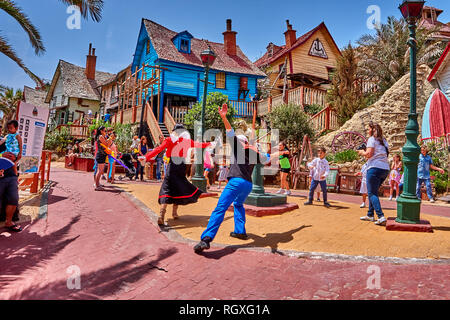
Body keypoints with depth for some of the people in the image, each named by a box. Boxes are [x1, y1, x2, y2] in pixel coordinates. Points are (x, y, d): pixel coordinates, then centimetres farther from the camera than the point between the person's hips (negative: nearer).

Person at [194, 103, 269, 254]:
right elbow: (266, 160, 41)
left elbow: (231, 133, -4)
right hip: (248, 184, 6)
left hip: (237, 181, -6)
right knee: (238, 204, 33)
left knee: (220, 209, -16)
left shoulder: (237, 146, 11)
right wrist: (257, 151, 47)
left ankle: (206, 239, -30)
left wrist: (224, 118, -13)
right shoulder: (254, 153, 24)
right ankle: (240, 231, 26)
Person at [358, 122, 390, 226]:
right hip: (385, 169, 8)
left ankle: (381, 217, -18)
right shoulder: (384, 141, 22)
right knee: (373, 192, 18)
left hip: (375, 168, -8)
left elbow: (369, 154, -12)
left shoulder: (372, 139, -2)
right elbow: (378, 154, 21)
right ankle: (370, 215, 22)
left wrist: (362, 152, 7)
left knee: (372, 193, -7)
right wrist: (366, 154, 21)